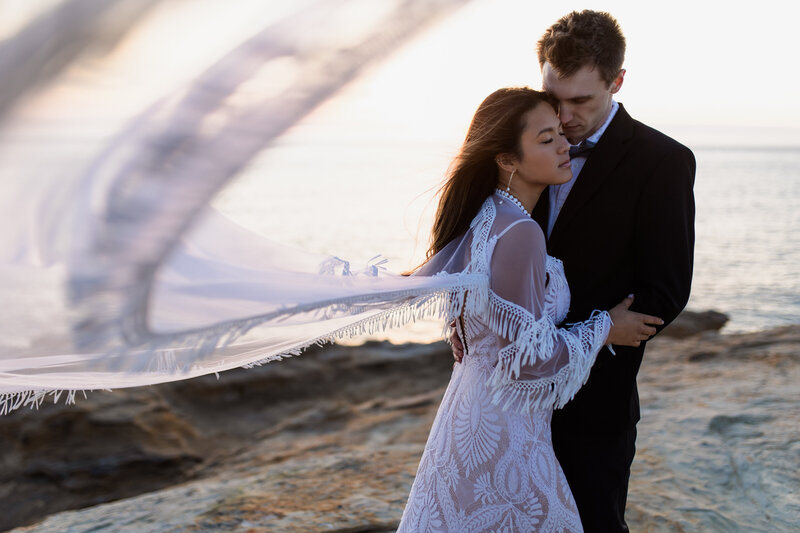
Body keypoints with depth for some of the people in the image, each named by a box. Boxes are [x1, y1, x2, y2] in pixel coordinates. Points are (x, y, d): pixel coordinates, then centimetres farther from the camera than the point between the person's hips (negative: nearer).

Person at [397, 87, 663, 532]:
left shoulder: (484, 217, 4)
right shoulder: (519, 234, -24)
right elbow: (530, 356, -22)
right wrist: (606, 328, -9)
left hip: (473, 408, 9)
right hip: (504, 433, -9)